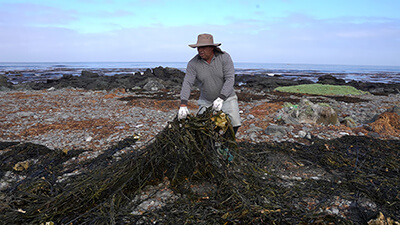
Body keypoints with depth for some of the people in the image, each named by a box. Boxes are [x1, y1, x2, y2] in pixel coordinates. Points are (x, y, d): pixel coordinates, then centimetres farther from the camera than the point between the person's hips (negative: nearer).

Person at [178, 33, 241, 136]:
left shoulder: (224, 57, -16)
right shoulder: (193, 63, -14)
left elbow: (230, 79, -21)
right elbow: (187, 83, -21)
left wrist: (221, 98, -32)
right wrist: (183, 104, -34)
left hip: (226, 97, -1)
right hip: (206, 100, 1)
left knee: (234, 123, -15)